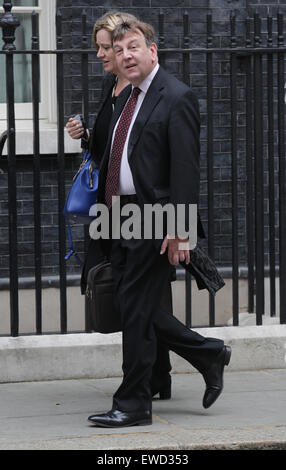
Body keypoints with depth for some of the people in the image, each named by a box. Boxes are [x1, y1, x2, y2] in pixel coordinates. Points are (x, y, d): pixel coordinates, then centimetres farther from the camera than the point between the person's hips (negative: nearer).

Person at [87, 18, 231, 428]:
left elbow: (186, 168, -16)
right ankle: (208, 355, 27)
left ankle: (133, 405, 6)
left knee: (136, 311, -4)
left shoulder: (177, 98, -10)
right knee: (134, 310, 12)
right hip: (121, 220, 9)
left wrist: (179, 230, -20)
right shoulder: (126, 99, 16)